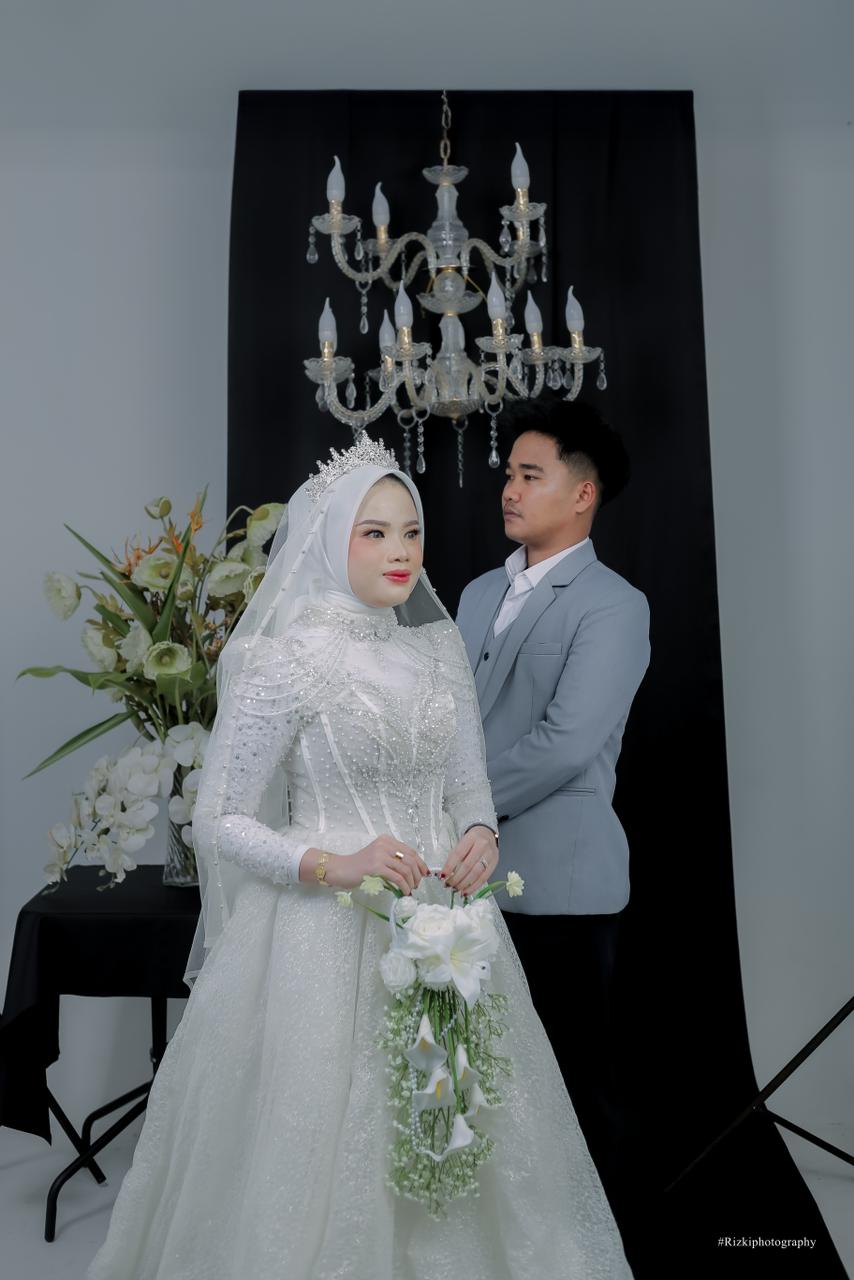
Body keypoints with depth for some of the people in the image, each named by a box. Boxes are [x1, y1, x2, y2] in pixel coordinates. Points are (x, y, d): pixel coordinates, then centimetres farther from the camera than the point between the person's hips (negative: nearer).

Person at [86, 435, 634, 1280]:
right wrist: (333, 865, -21)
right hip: (330, 934, -5)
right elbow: (218, 820, -8)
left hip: (444, 918, 5)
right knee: (332, 1147, 5)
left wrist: (481, 837, -8)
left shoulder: (441, 650, 6)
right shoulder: (283, 662, -10)